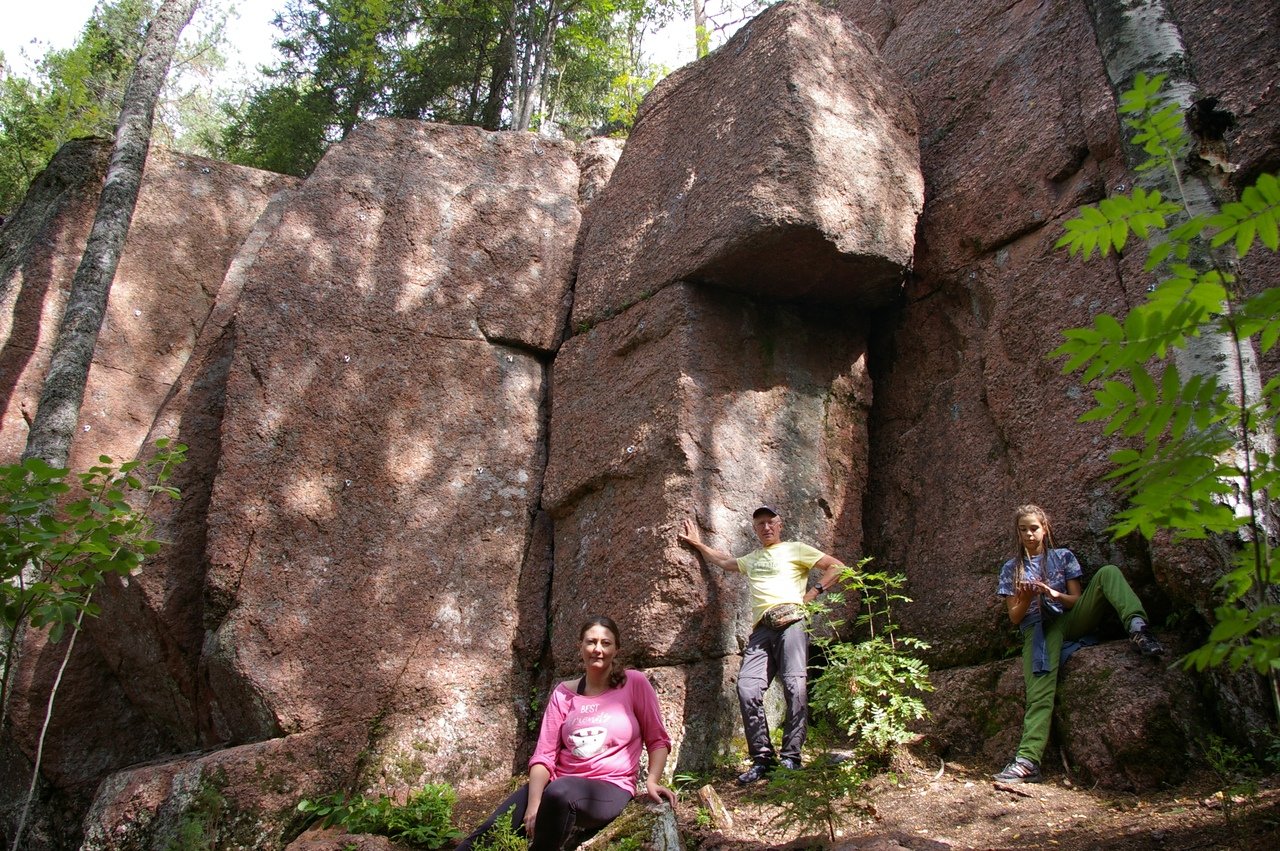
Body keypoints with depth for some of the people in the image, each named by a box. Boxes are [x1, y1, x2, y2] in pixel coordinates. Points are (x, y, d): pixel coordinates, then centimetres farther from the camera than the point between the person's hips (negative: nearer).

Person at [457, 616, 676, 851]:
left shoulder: (634, 683, -1)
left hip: (610, 790, -3)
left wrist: (652, 781, -12)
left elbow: (658, 739, 6)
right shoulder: (564, 693, 8)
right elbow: (544, 755, 2)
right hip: (558, 782, 4)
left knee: (560, 792, -37)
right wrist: (533, 804, -14)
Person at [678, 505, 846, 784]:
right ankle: (762, 759, -11)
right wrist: (698, 544, 51)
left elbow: (836, 567, 8)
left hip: (791, 622, -5)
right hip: (761, 629, 5)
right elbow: (724, 561, 51)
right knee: (747, 688, -16)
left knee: (795, 687, -20)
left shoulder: (795, 549, 15)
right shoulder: (751, 559, 33)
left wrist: (812, 593, 0)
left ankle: (790, 757, -15)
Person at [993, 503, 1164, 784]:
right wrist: (1026, 599, -13)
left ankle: (1136, 626, -46)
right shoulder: (1012, 568, 17)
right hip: (1038, 629, -2)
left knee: (1108, 572, -19)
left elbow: (1077, 599, 9)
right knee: (1039, 687, -32)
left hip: (1070, 619, 2)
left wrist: (1055, 595, -14)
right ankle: (1027, 760, -49)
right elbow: (1014, 617, 10)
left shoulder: (1063, 557, 18)